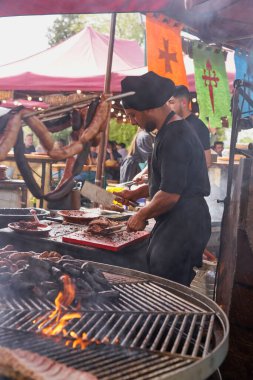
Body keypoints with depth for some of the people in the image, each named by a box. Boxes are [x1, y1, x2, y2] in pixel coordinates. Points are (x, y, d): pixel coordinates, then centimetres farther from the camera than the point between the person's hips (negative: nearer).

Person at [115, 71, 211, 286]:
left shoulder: (174, 137, -18)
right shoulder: (176, 131, 16)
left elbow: (170, 194, -23)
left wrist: (142, 215, -8)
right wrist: (137, 193, 20)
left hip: (182, 226, -10)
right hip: (177, 223, 10)